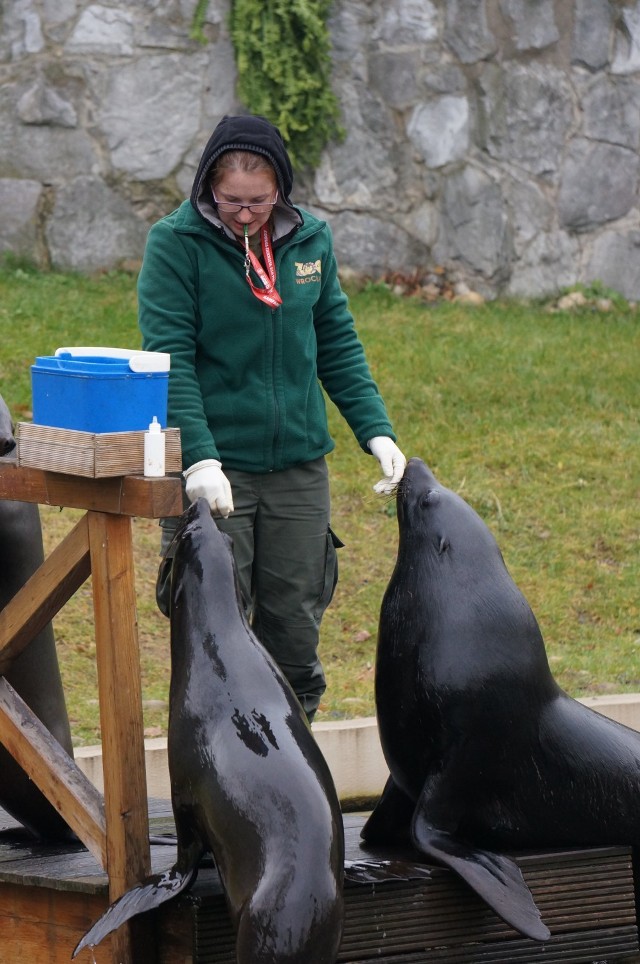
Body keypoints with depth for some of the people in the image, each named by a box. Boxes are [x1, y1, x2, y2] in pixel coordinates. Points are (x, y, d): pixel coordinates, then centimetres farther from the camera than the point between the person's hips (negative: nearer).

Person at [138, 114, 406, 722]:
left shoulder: (310, 240, 5)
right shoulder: (177, 243, -8)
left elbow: (337, 345, 13)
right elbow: (170, 360, -14)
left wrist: (375, 430, 3)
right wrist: (200, 459, -25)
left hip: (298, 466, 4)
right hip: (213, 467, -4)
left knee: (294, 636, 9)